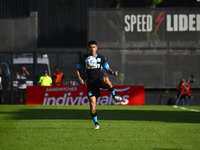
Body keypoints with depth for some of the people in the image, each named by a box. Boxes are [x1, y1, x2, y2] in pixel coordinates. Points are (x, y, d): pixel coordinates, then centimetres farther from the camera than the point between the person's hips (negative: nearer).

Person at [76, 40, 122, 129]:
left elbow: (107, 69, 10)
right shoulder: (84, 59, 6)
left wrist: (113, 73, -13)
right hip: (91, 82, 1)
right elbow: (77, 69, 18)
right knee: (92, 103, -10)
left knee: (105, 79, -41)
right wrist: (79, 78, 1)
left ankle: (114, 96, -19)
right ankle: (96, 124, 5)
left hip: (100, 79, -1)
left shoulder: (101, 58, 7)